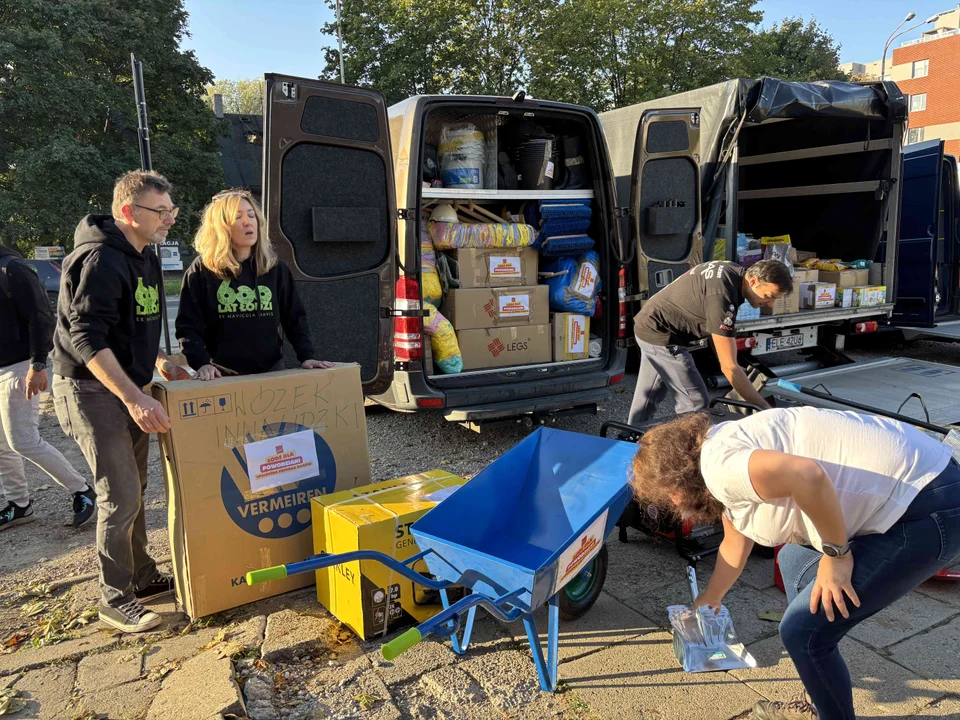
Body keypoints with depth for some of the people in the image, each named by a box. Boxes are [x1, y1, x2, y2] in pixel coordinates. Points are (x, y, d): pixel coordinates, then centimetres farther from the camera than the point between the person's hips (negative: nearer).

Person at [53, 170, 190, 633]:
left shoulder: (143, 258, 11)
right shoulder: (100, 260, -20)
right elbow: (87, 338, -26)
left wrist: (159, 362, 10)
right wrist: (134, 398, -31)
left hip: (127, 387, 10)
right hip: (90, 390, -10)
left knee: (134, 488, 16)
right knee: (120, 495, -7)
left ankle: (142, 578, 30)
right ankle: (115, 599, 8)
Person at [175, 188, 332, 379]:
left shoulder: (274, 267, 5)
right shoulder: (202, 271, -2)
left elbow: (295, 317, 7)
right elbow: (188, 326, -5)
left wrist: (306, 356, -6)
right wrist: (201, 363, -20)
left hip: (271, 371, 3)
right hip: (222, 376, -2)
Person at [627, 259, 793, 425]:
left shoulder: (734, 271, -2)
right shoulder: (721, 296, -30)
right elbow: (729, 367, -29)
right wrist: (765, 409, -25)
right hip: (659, 333, -10)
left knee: (648, 395, 21)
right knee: (696, 401, -7)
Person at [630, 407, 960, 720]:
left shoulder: (718, 463, -17)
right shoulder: (728, 454, 14)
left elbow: (808, 476, -34)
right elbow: (734, 547, 29)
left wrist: (836, 553, -17)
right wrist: (709, 599, 44)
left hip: (927, 512, -11)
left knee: (803, 629, -5)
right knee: (796, 561, 25)